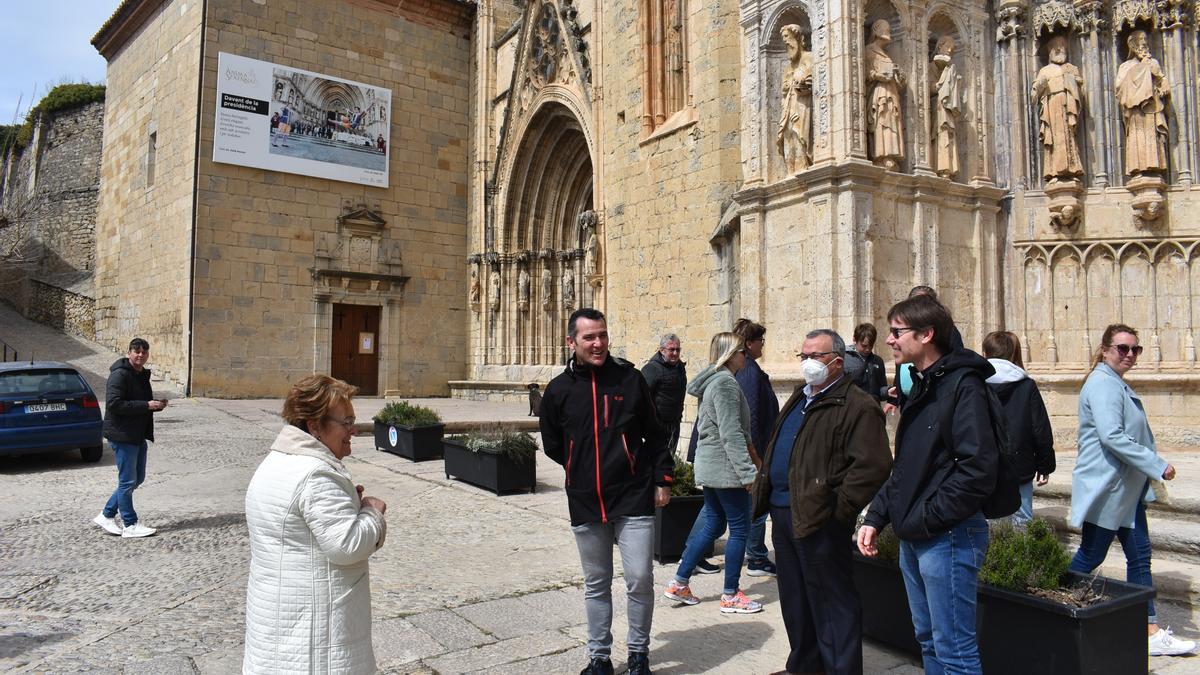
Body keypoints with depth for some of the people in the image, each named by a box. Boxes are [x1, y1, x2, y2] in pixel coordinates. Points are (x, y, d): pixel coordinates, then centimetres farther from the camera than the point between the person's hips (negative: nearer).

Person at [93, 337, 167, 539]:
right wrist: (147, 405, -24)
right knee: (128, 481, -1)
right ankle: (130, 525, 8)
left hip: (138, 435, 10)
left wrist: (157, 404, 5)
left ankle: (106, 515, 27)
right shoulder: (120, 374, -14)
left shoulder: (142, 375, 15)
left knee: (137, 479, 15)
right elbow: (114, 403, -24)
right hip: (122, 434, -10)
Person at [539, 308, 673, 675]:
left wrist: (662, 479, 4)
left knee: (640, 579, -1)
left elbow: (655, 434, 4)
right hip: (585, 503, 2)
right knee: (596, 585, 13)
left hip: (634, 498, -1)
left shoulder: (629, 377, -4)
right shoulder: (559, 389, -1)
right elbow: (553, 445, 12)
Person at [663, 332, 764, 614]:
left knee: (714, 525, 16)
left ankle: (679, 583, 19)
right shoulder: (726, 382, -17)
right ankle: (731, 596, 11)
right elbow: (731, 433, -21)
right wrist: (748, 472, -20)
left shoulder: (713, 380, 15)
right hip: (726, 469, -10)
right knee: (739, 528, 2)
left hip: (709, 467, 10)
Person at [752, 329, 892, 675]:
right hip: (784, 513, 10)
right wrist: (766, 491, 16)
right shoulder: (799, 399, 16)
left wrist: (840, 508, -19)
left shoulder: (856, 407, -14)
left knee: (831, 603, 1)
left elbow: (873, 465, -22)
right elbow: (774, 448, 25)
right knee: (795, 599, 21)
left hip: (819, 520, -9)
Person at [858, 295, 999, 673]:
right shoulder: (921, 386, 14)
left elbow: (978, 468, -23)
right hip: (913, 538, 9)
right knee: (928, 641, 19)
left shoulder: (963, 385, -14)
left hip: (947, 538, -9)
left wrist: (927, 519, -18)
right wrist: (876, 516, 10)